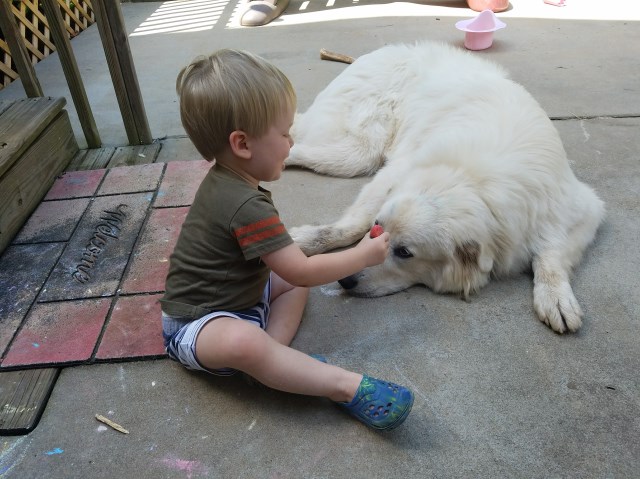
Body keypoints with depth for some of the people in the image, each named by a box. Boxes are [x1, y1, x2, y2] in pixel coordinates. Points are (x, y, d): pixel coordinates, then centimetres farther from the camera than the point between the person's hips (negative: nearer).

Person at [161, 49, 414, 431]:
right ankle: (347, 387, -31)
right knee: (243, 342, -40)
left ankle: (276, 359, -11)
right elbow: (302, 271, -23)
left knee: (295, 280, 12)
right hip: (195, 324, -11)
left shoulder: (225, 182, 1)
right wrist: (364, 255, -13)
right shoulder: (247, 207, -30)